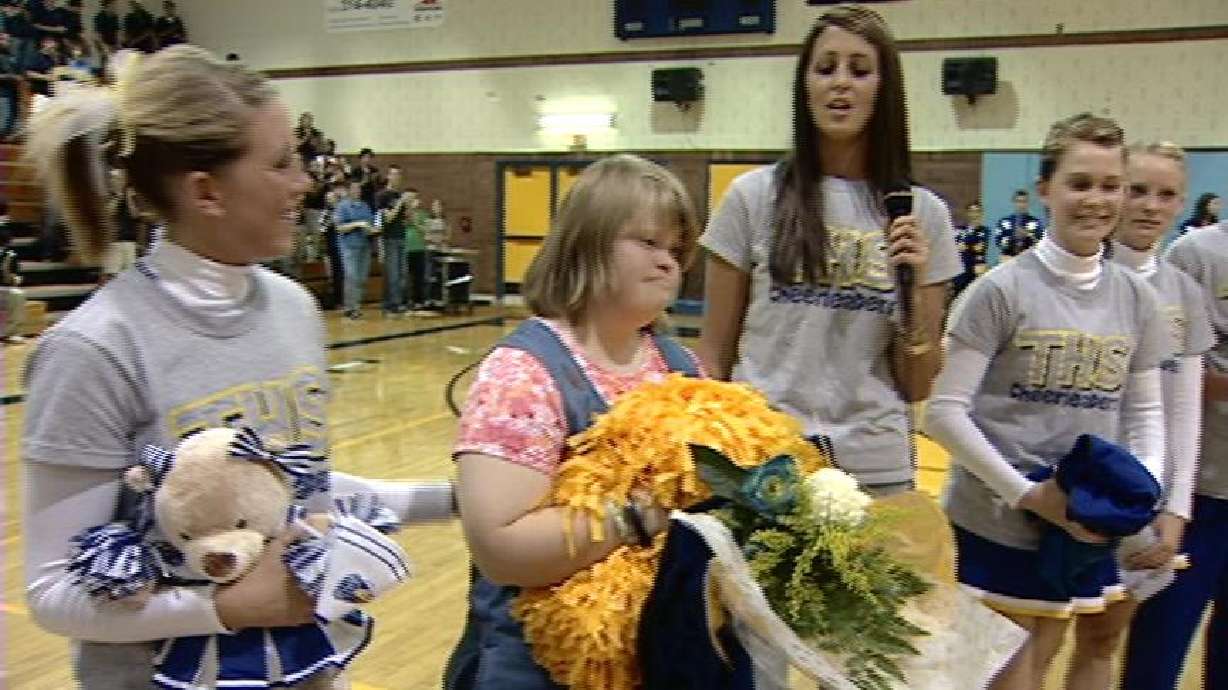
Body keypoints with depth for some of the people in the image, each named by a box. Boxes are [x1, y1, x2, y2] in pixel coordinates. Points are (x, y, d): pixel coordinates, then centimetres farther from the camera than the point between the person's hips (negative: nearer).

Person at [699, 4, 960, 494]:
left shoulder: (923, 213, 1)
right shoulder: (754, 196, -3)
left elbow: (916, 387, 2)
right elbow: (713, 358, 2)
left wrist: (914, 288, -11)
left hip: (876, 466, 1)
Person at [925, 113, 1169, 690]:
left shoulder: (1136, 298, 3)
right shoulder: (1002, 289, -12)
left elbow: (1145, 411, 10)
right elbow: (945, 412, -14)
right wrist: (1027, 493, -18)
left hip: (1085, 528, 5)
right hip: (994, 523, -4)